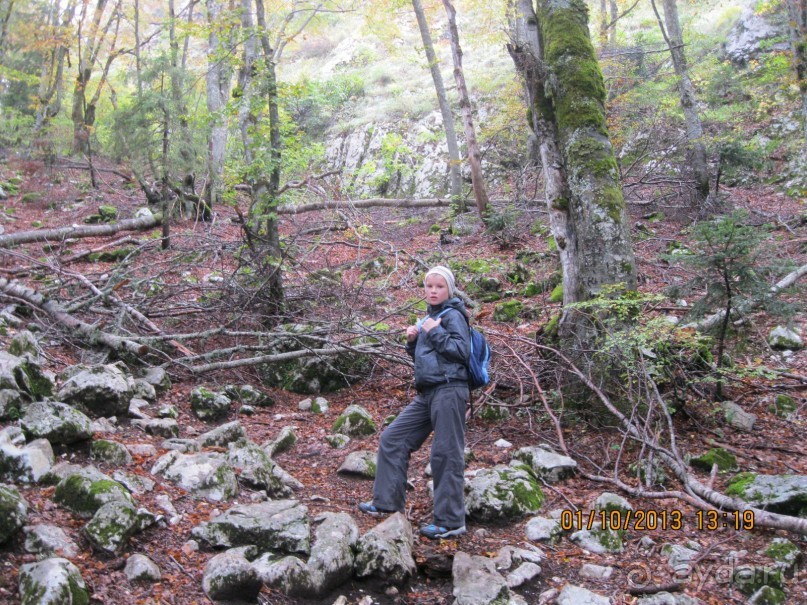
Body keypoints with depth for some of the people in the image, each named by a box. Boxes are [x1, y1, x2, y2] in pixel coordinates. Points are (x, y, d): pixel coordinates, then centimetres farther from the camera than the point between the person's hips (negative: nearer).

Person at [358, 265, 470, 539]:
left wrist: (434, 332, -13)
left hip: (449, 391, -9)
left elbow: (462, 350, -15)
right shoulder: (429, 319, 20)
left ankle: (451, 521, 1)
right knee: (393, 439, 10)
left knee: (446, 454, -6)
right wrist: (412, 341, 7)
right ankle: (387, 502, 19)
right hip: (426, 394, 9)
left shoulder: (453, 315, -4)